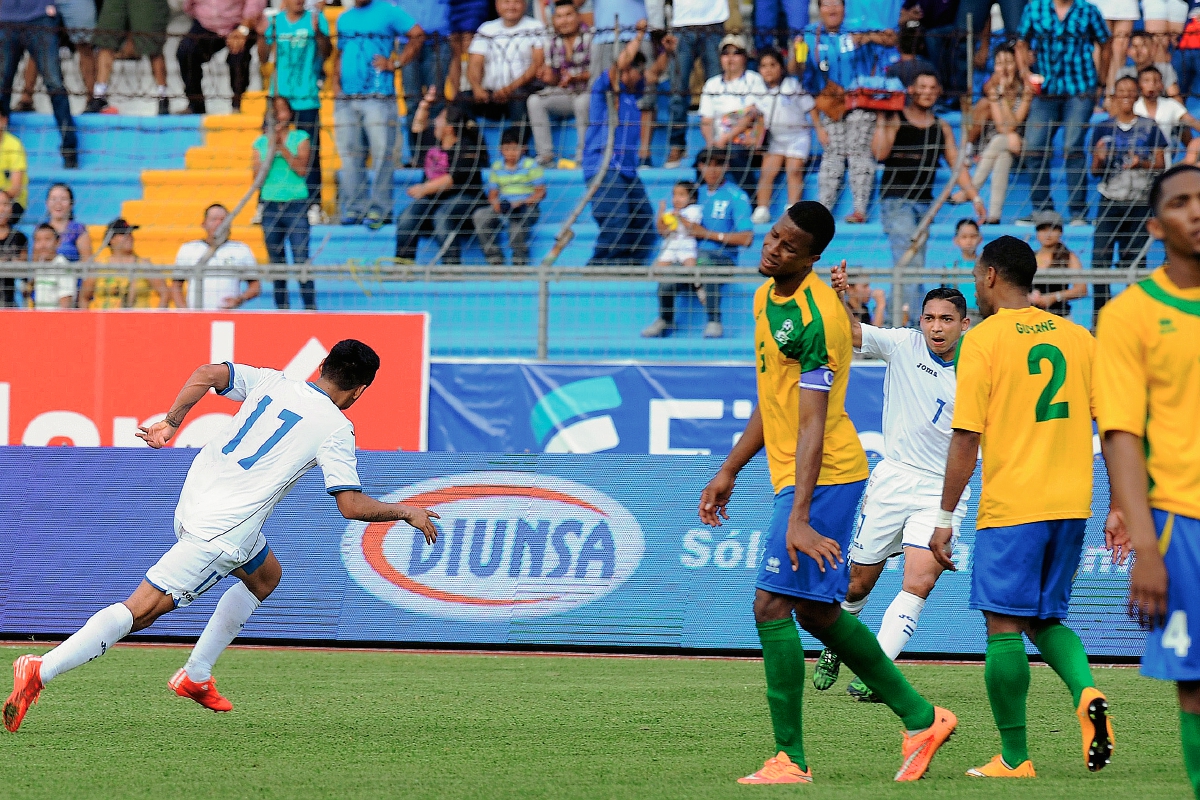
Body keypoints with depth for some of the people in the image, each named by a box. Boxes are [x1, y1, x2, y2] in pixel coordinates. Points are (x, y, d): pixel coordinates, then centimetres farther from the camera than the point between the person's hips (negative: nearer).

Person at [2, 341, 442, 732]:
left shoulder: (270, 382, 10)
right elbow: (352, 506, -9)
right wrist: (406, 512, 5)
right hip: (223, 532, -8)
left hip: (194, 501, 8)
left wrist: (171, 422, 5)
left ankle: (195, 678, 27)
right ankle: (39, 672, -21)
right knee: (142, 609, -9)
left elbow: (207, 374, -2)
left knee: (266, 576, 30)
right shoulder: (336, 428, -6)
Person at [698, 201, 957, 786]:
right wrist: (729, 471, 23)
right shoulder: (766, 297, 11)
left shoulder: (815, 319, -19)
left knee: (771, 605, -12)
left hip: (821, 477, -10)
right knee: (817, 612, 15)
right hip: (794, 476, 10)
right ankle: (919, 718, 23)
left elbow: (813, 424, -24)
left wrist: (799, 517, -28)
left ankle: (790, 759, -9)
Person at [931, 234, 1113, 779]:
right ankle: (1087, 694, -10)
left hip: (1011, 507, -6)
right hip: (1071, 504, 6)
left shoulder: (983, 340, -6)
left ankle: (1015, 758, 0)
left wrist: (945, 518, -4)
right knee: (1045, 620, 17)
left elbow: (966, 439, -9)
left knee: (1004, 626, 0)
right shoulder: (1077, 338, 10)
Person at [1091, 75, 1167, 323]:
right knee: (1100, 259, -9)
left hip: (1139, 204, 0)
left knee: (1133, 261, 1)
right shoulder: (1103, 129, 7)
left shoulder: (1149, 128, 5)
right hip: (1110, 201, 0)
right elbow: (1095, 171, 9)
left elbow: (1160, 163, 5)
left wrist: (1141, 163, -14)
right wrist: (1100, 159, -13)